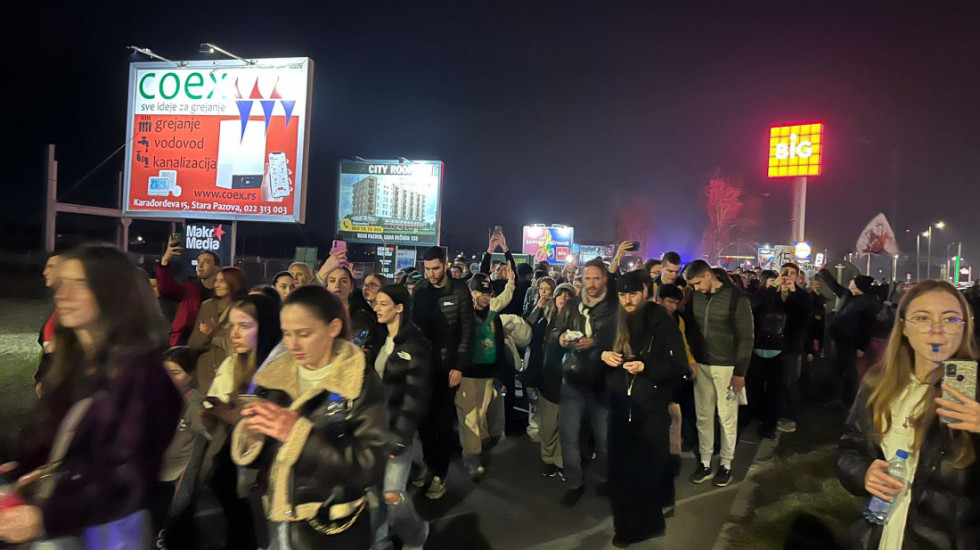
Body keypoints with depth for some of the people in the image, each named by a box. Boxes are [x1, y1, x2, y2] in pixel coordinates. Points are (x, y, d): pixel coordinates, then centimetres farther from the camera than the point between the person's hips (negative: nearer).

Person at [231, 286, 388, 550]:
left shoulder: (362, 382, -13)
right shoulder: (274, 376, 2)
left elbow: (369, 466, -20)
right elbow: (253, 456, 6)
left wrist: (299, 432, -23)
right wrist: (251, 434, -15)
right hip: (277, 523, 4)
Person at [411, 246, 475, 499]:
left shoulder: (459, 290, -8)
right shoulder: (420, 290, 3)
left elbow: (468, 330, -9)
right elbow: (414, 324, 7)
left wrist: (459, 366, -12)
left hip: (447, 365, -4)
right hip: (423, 363, 4)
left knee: (443, 421, 2)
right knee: (423, 418, 9)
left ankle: (440, 474, 15)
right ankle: (429, 464, 27)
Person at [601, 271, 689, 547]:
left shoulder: (663, 324, -6)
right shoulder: (614, 323, 6)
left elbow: (679, 366, -9)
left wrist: (645, 366, -22)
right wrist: (603, 355, -8)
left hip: (651, 411, -3)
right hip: (619, 409, 4)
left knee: (650, 474, 4)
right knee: (621, 473, 9)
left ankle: (650, 524, 26)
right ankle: (625, 526, 28)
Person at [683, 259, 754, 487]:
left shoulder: (737, 298, -11)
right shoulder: (695, 297, 3)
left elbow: (746, 337, -9)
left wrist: (740, 372, -11)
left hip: (726, 366, -4)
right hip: (701, 365, 4)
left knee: (727, 417, 6)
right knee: (703, 416, 9)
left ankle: (726, 464, 20)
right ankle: (705, 462, 21)